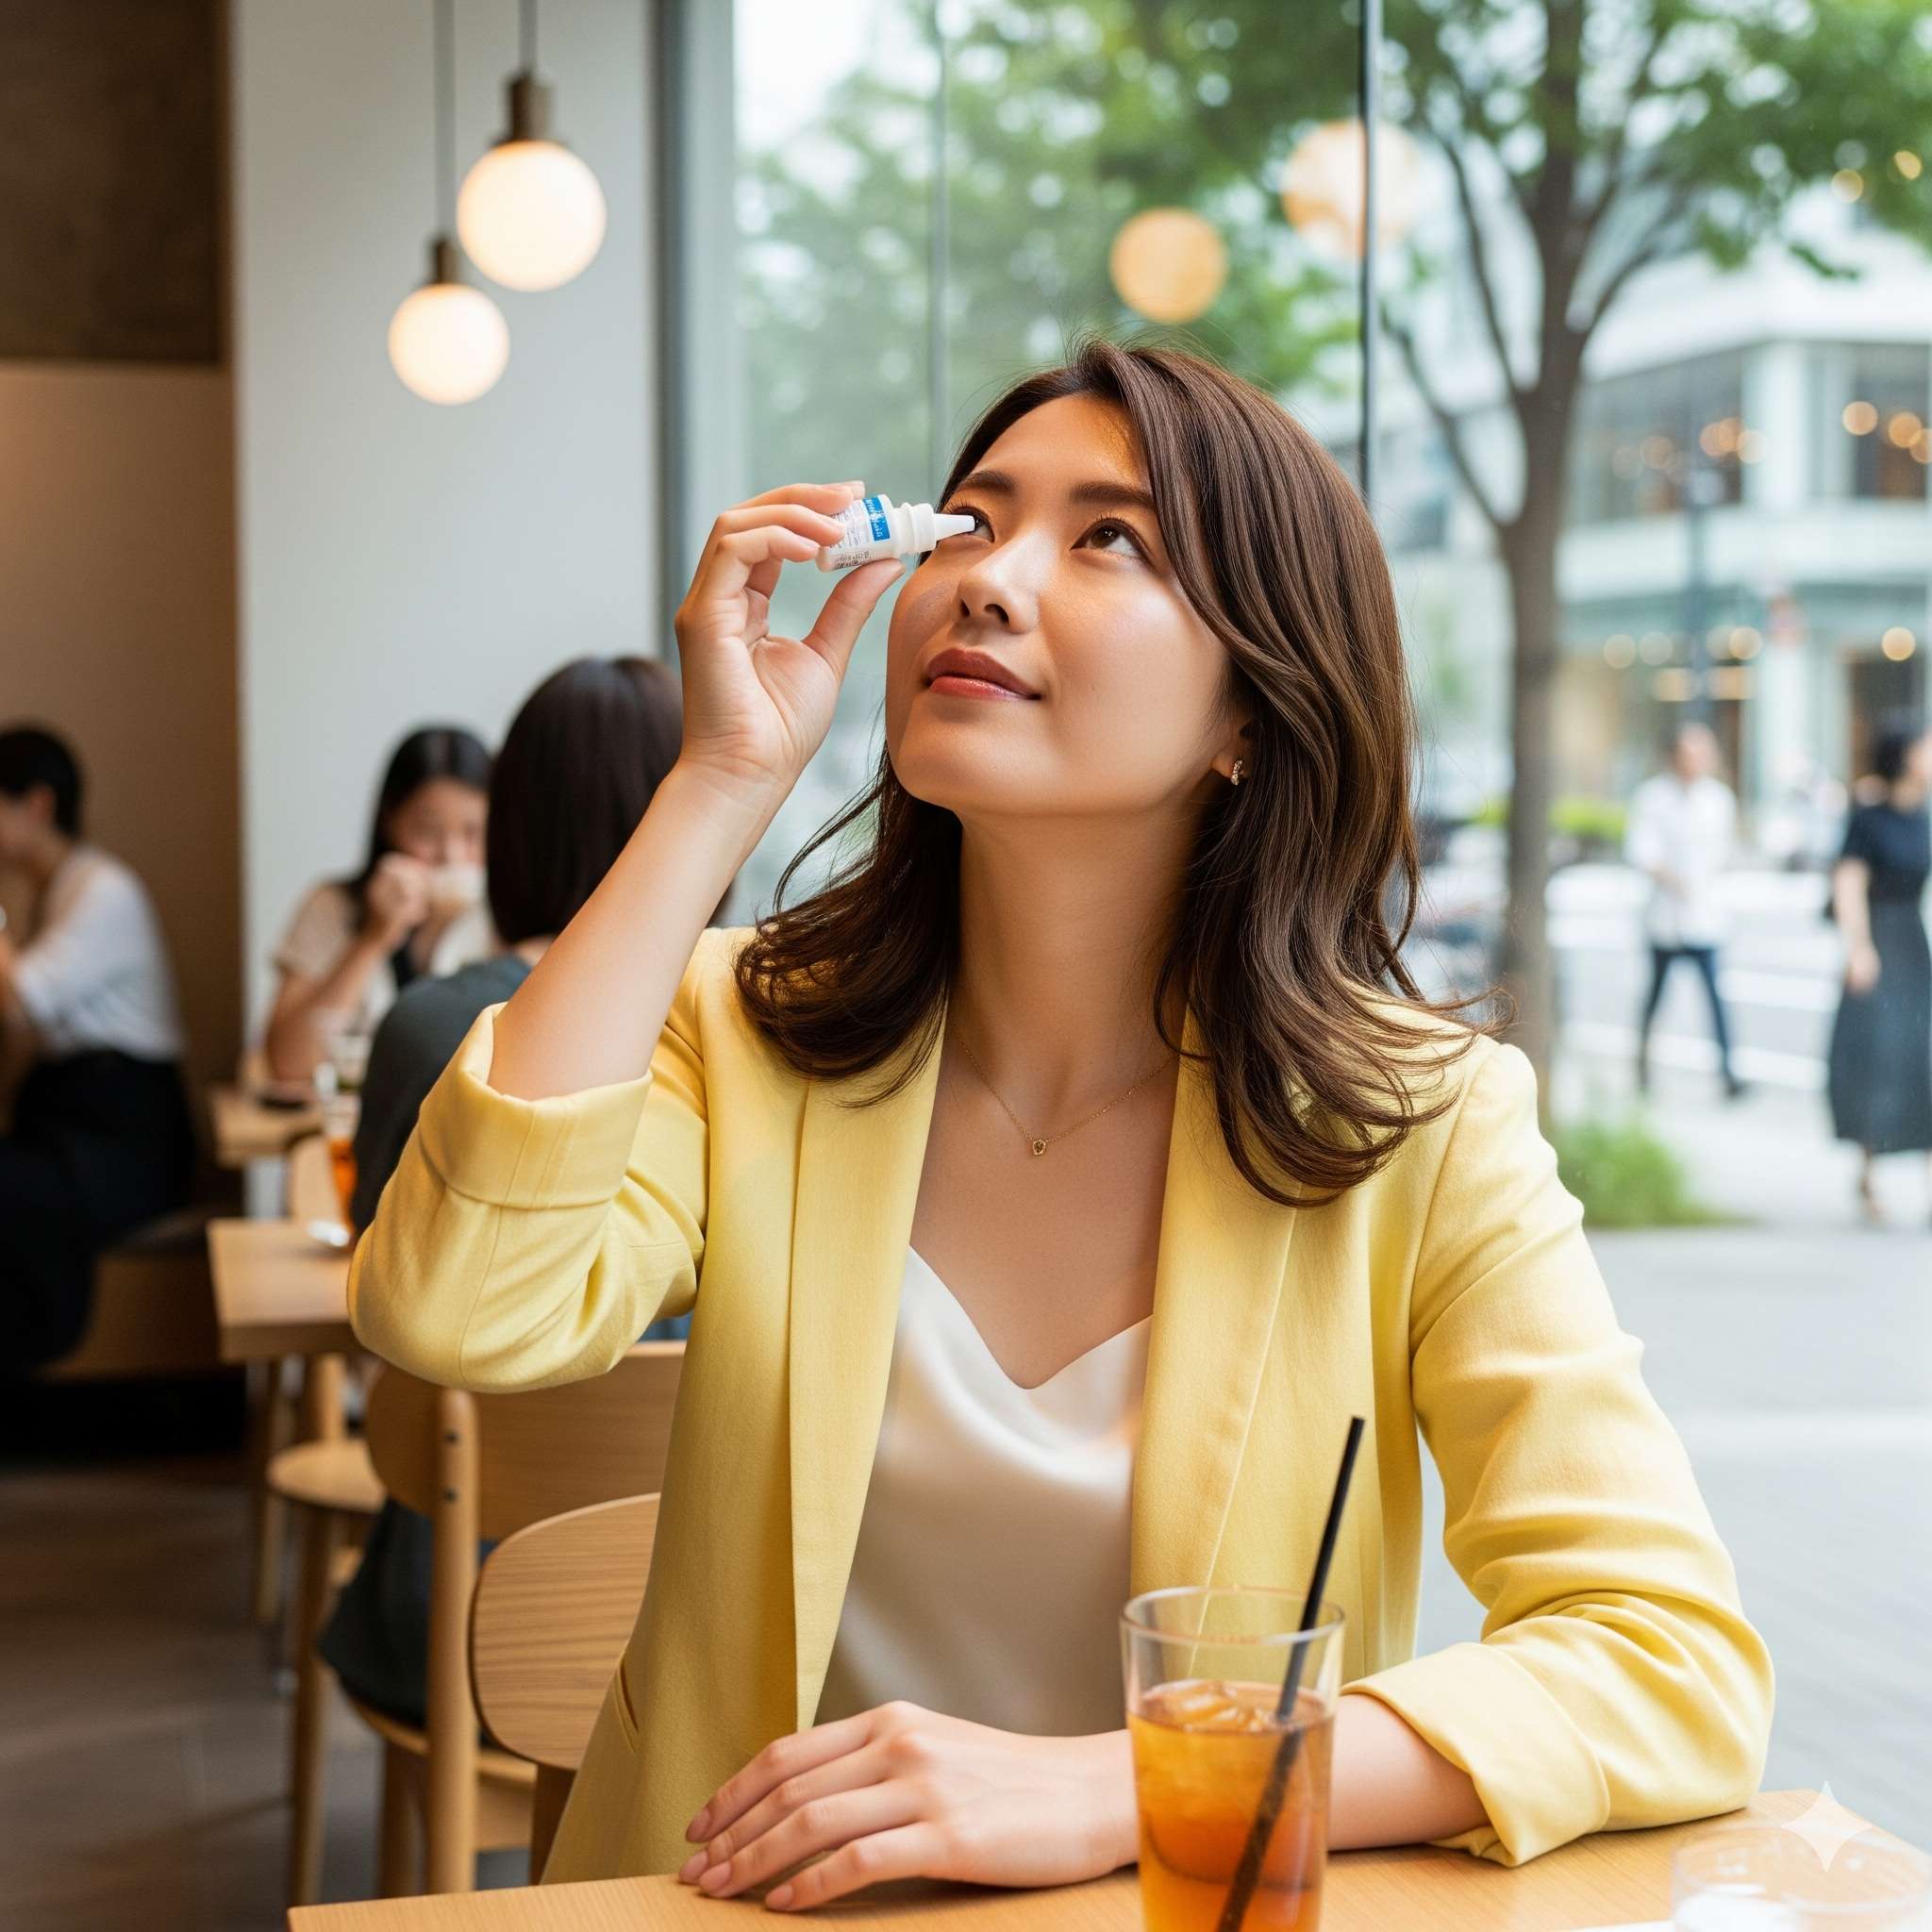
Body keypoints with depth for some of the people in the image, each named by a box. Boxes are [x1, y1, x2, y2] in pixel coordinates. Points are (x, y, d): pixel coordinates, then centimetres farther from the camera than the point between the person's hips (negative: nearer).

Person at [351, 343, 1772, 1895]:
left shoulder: (1426, 1129, -6)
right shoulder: (747, 1033, -1)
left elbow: (1682, 1662, -14)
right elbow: (454, 1313, -19)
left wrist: (1100, 1789, -25)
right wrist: (722, 784, -16)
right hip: (755, 1900, 4)